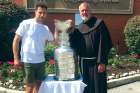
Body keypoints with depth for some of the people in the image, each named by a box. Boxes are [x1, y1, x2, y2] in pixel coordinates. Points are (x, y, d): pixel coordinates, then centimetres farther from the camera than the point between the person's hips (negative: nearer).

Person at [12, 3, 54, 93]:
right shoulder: (26, 24, -7)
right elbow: (16, 40, -6)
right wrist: (16, 58, -10)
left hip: (41, 61, 5)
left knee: (38, 85, 13)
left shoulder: (46, 28, 7)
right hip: (28, 61, -5)